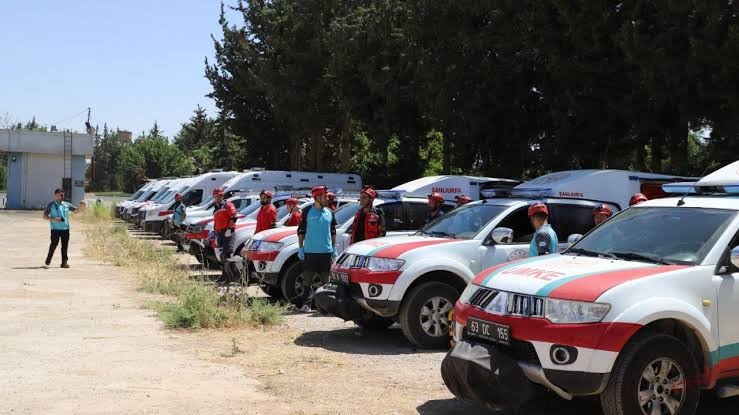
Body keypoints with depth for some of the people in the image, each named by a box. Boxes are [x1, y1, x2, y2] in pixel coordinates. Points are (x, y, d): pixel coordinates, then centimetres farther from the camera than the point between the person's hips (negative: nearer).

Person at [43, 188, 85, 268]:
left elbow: (76, 210, 10)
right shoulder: (51, 205, 4)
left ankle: (64, 262, 6)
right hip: (55, 229, -2)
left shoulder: (67, 205, 11)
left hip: (65, 228, 2)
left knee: (65, 246, 1)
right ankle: (48, 259, 21)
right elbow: (45, 216, 4)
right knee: (54, 244, -2)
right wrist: (53, 219, -13)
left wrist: (81, 207, -11)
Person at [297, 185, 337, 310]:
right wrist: (300, 248, -3)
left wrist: (334, 248, 11)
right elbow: (301, 232, 2)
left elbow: (333, 232, 16)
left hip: (326, 252, 3)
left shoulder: (329, 213, 9)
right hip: (310, 252, -3)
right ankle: (307, 303, 5)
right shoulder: (308, 212, -1)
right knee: (307, 279, 0)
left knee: (326, 279, 7)